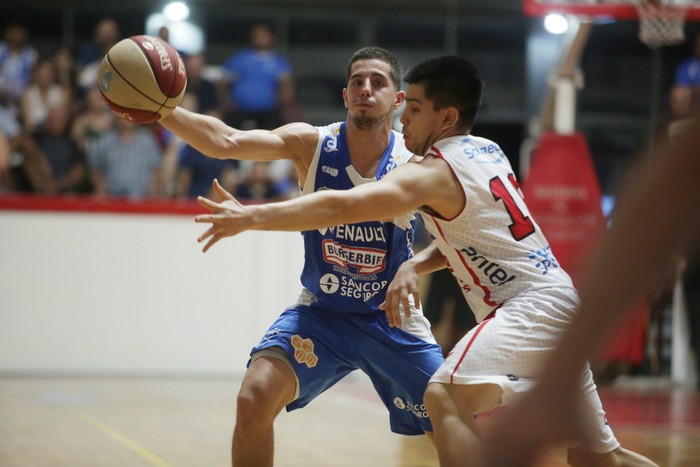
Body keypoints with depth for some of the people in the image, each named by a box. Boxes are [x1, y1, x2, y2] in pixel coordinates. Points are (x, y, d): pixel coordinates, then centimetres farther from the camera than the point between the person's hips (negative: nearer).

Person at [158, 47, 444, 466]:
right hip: (319, 311, 0)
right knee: (254, 400, -21)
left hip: (391, 319, 0)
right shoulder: (311, 144, -12)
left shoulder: (413, 161, -12)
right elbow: (228, 142, -26)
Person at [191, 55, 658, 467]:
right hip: (558, 300, 10)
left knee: (446, 397, -28)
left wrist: (251, 216, -25)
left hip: (529, 305, -10)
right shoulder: (488, 151, 13)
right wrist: (413, 266, 4)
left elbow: (341, 206, -24)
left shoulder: (435, 173, -13)